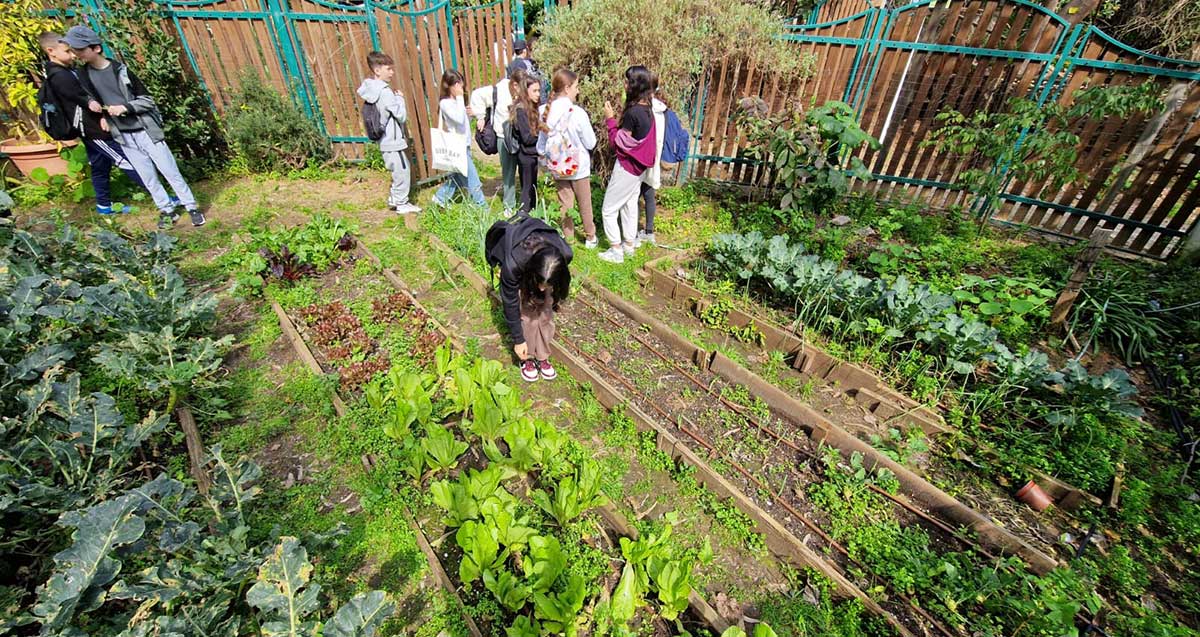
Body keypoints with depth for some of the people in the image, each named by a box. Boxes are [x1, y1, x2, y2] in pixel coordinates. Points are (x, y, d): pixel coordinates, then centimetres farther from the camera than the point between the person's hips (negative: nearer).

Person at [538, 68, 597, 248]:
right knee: (585, 203, 14)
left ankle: (568, 238, 25)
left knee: (564, 204, 15)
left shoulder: (546, 112, -6)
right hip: (578, 166, -4)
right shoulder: (578, 113, -22)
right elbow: (590, 143, -13)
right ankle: (590, 237, 28)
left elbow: (541, 144, 2)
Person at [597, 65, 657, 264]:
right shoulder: (646, 109, 4)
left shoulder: (633, 112, -23)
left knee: (608, 209, 1)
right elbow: (631, 136, 6)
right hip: (638, 166, 9)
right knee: (630, 206, 18)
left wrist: (610, 119, -9)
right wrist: (616, 120, 1)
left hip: (626, 167, -9)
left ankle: (616, 251, 6)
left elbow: (619, 142, -17)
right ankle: (629, 246, 29)